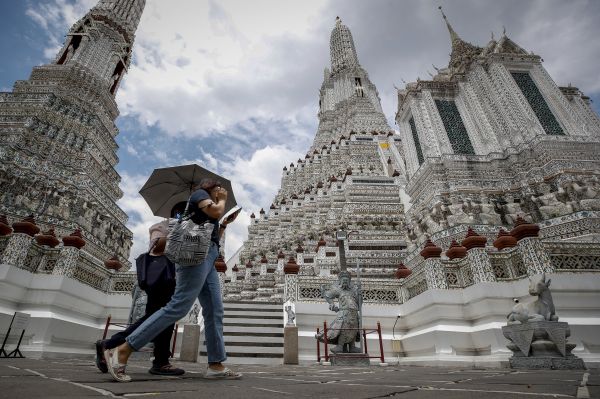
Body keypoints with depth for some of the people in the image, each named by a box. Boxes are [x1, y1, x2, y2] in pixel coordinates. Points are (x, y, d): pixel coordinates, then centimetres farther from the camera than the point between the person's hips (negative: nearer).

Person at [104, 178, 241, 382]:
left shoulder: (206, 208, 32)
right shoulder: (199, 192, 8)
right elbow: (215, 211, -12)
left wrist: (225, 224, 27)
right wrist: (223, 199, 8)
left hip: (208, 258, 10)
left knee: (214, 311, 2)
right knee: (179, 306, -18)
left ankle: (216, 365, 1)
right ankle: (122, 351, -14)